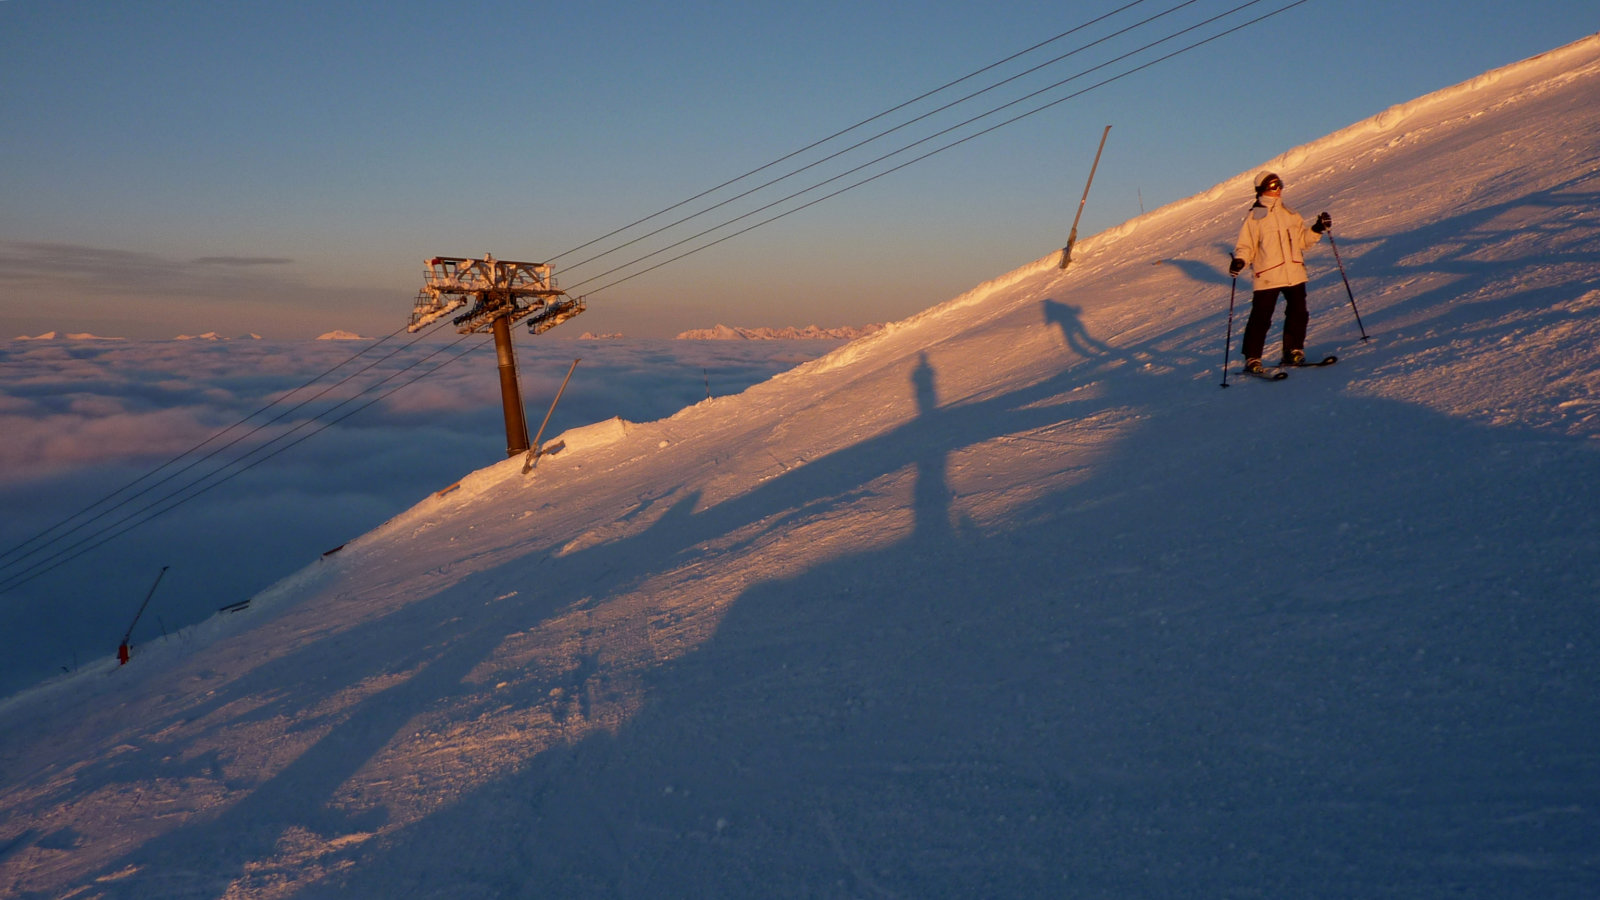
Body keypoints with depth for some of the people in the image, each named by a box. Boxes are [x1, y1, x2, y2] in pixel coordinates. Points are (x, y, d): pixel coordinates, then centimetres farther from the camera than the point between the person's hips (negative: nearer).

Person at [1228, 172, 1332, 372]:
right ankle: (1252, 359, 4)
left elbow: (1301, 239, 19)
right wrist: (1239, 261, -22)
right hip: (1267, 277, -5)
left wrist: (1317, 230, 3)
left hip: (1295, 274, 5)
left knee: (1298, 314, 6)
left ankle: (1293, 352, 21)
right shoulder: (1254, 218, -2)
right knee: (1260, 319, -4)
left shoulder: (1291, 214, 14)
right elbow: (1245, 246, -4)